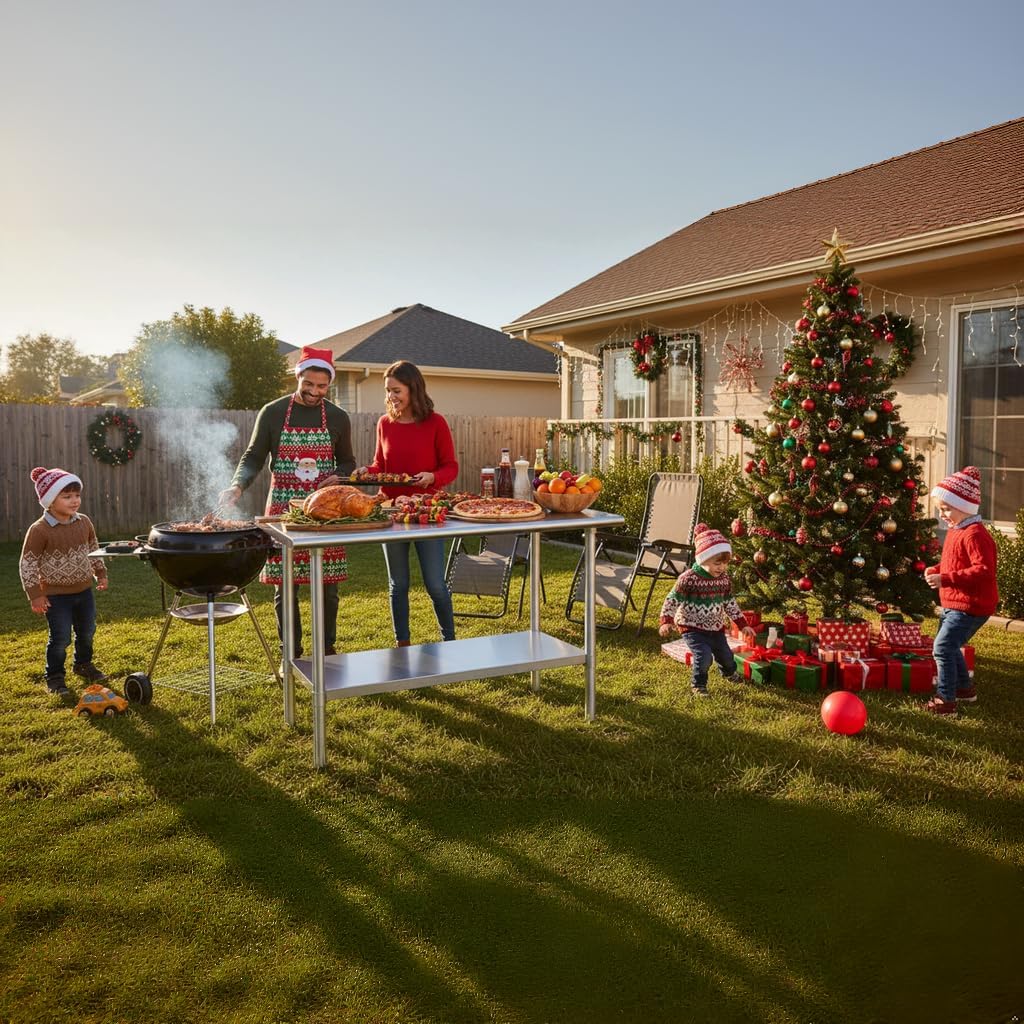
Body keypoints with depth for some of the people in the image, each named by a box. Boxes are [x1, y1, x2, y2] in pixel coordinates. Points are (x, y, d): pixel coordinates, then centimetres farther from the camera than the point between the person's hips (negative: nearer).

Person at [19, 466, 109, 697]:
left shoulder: (84, 522, -1)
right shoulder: (39, 530, -18)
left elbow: (93, 550, 15)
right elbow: (27, 564, -13)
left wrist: (101, 574, 15)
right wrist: (35, 595, -14)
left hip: (84, 590, 6)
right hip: (56, 595, -6)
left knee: (87, 632, 17)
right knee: (61, 638, -2)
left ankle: (83, 664, 40)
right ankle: (55, 677, 17)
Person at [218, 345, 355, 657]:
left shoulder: (337, 418, 4)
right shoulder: (272, 413, -1)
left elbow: (347, 462, 14)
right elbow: (254, 457, 1)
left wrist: (337, 477, -8)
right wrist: (238, 486, -17)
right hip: (283, 508, -1)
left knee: (327, 583, 6)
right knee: (284, 584, 3)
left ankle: (328, 649, 23)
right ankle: (291, 654, 17)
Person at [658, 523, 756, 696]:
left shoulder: (724, 578, -3)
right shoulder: (689, 578, -21)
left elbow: (730, 603, 9)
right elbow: (672, 600, -18)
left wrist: (743, 625, 10)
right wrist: (666, 621, -28)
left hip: (716, 628, 6)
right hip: (693, 628, -6)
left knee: (726, 655, 19)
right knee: (704, 656, -22)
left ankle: (729, 672, 56)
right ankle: (698, 685, 6)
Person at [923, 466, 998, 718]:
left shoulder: (974, 534, -21)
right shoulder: (955, 530, 10)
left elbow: (983, 571, -29)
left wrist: (945, 579, -31)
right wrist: (936, 569, 3)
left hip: (970, 607, -10)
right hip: (953, 603, 10)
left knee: (943, 648, -11)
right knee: (948, 647, 19)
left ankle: (946, 701, -2)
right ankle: (965, 688, 35)